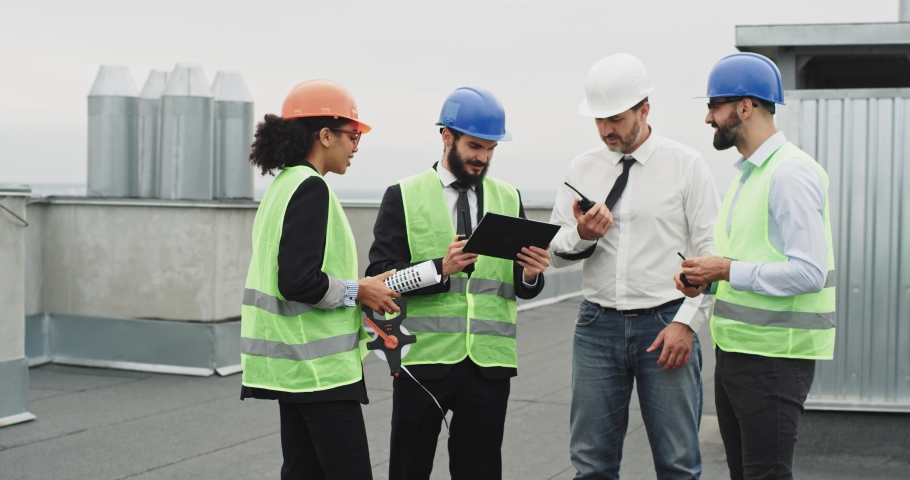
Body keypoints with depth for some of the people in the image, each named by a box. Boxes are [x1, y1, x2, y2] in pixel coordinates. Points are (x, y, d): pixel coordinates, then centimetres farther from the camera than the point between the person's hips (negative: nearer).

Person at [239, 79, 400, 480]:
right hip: (321, 366, -10)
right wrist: (358, 291, -10)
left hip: (294, 363, 10)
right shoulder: (310, 187, -14)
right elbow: (298, 281, -22)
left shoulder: (283, 185, 14)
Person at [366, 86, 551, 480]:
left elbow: (523, 287, 11)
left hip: (489, 360, 3)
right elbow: (381, 276, -6)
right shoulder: (403, 196, 2)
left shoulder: (508, 199, 11)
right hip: (423, 358, -2)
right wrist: (441, 268, -21)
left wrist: (531, 273, -12)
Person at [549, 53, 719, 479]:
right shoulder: (581, 169, 9)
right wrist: (581, 236, -11)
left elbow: (711, 253, -1)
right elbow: (554, 252, 11)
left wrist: (687, 322, -10)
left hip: (665, 324, -3)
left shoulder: (686, 165, 0)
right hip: (598, 324, 3)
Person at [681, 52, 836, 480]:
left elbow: (808, 272, -22)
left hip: (773, 356, -10)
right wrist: (705, 277, 7)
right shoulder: (747, 173, 17)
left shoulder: (791, 173, -15)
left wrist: (729, 270, -17)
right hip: (735, 349, 10)